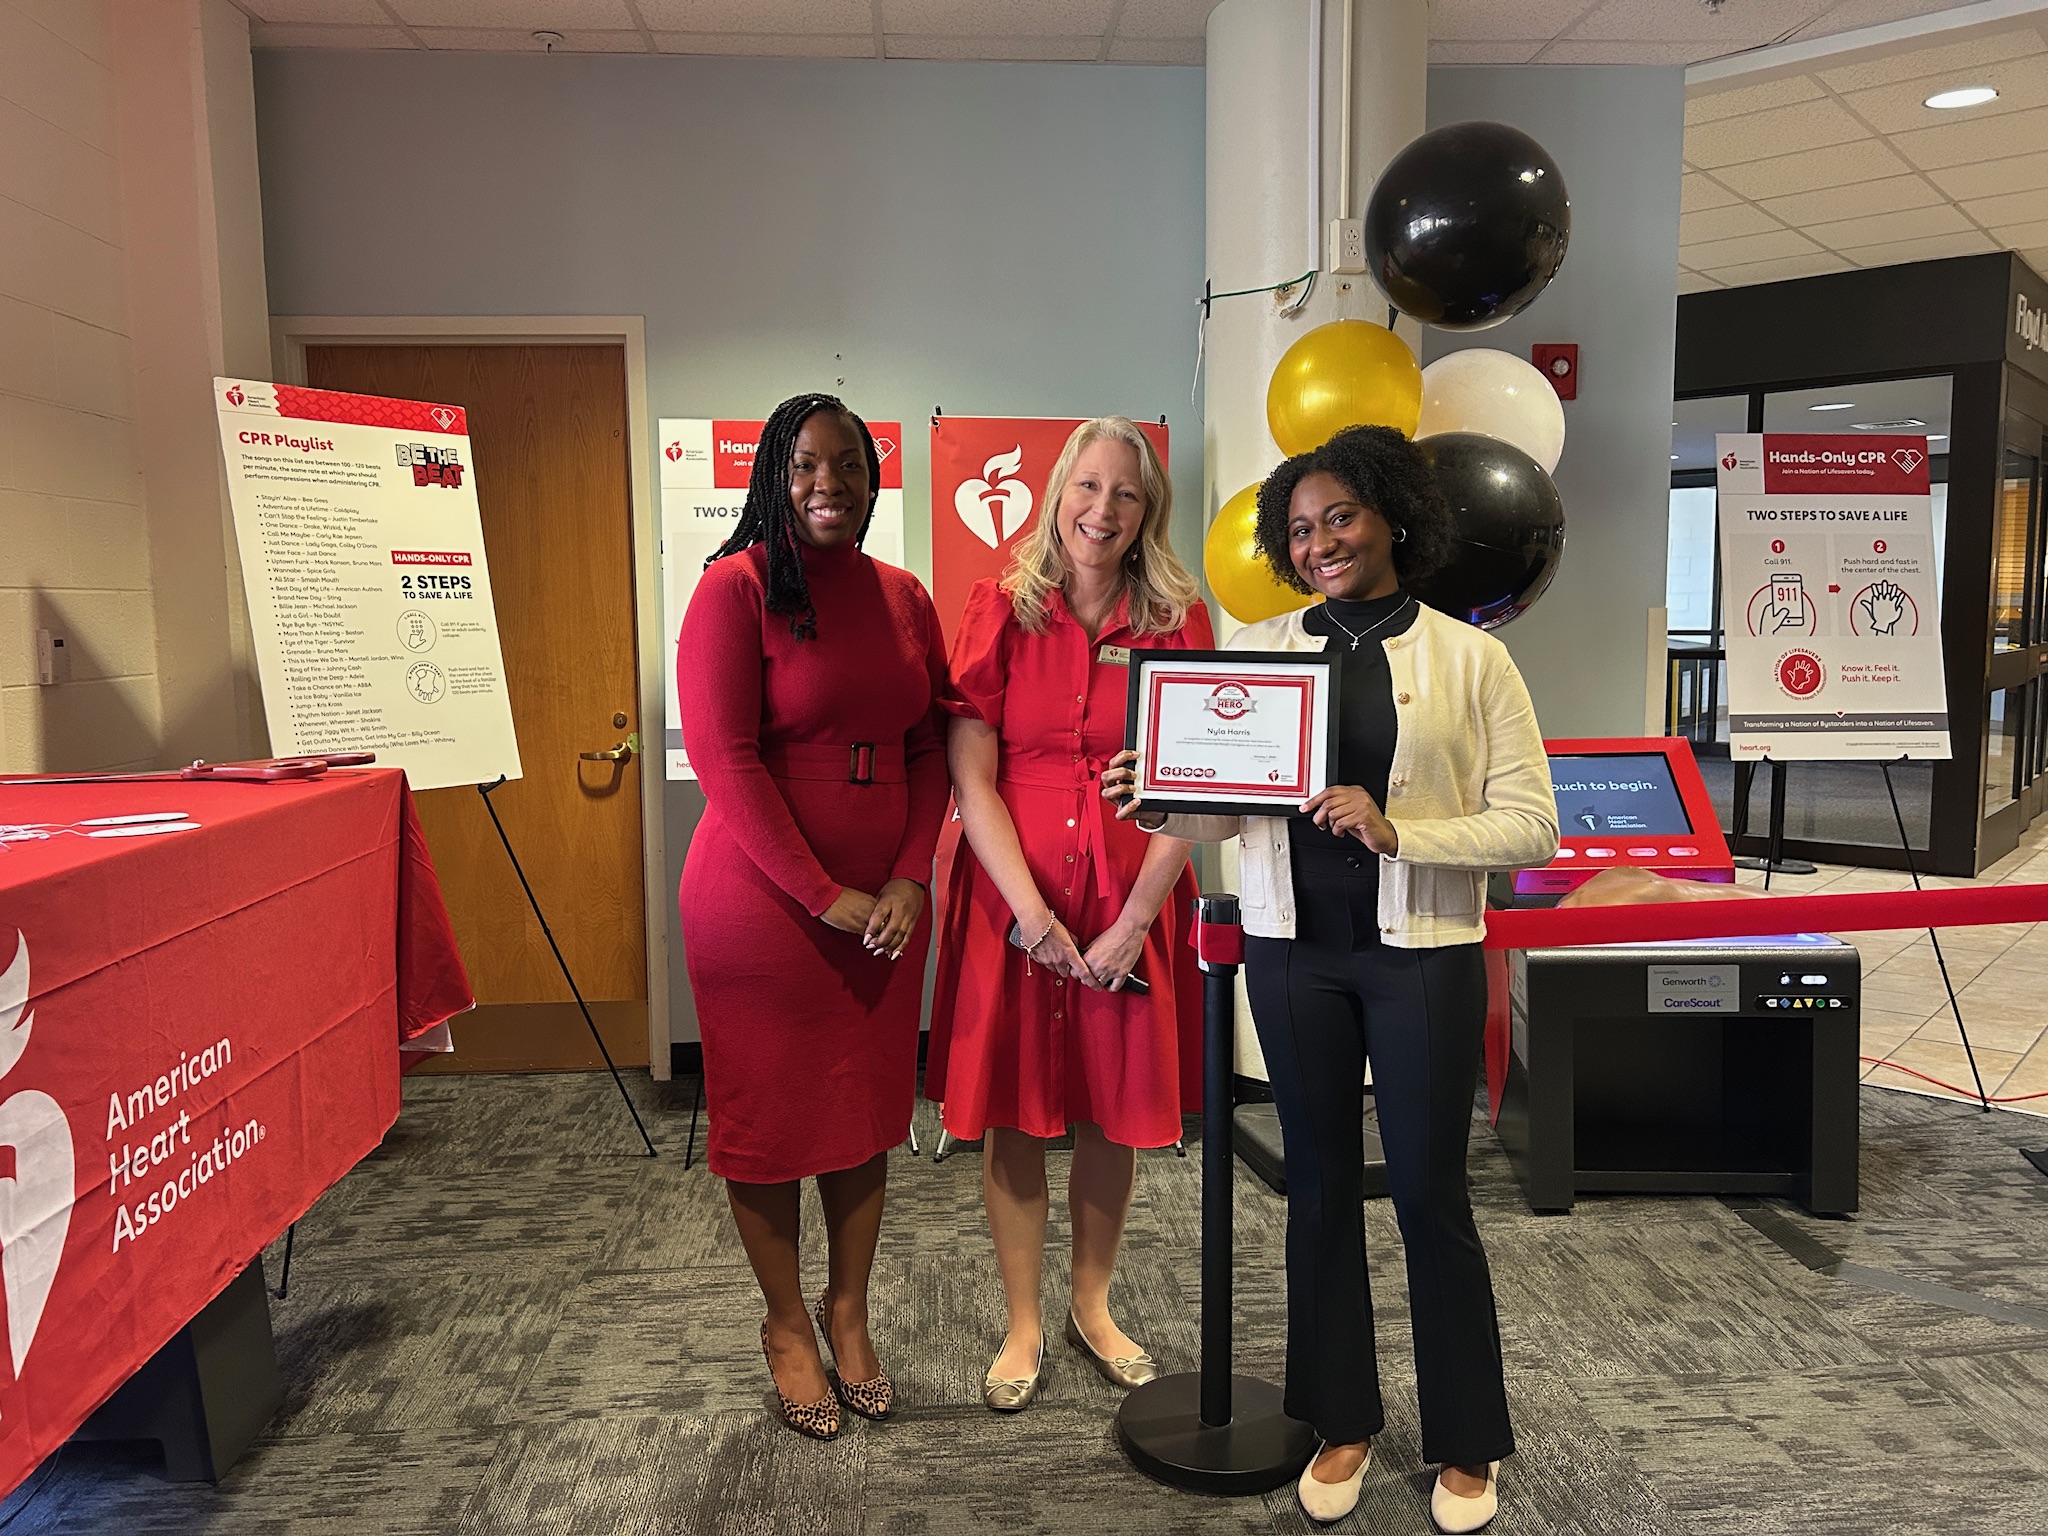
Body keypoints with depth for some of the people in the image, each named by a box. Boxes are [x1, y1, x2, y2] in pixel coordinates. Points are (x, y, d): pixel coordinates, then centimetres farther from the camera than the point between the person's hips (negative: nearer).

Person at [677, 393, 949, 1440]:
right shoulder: (736, 587, -9)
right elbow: (724, 756, -15)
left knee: (867, 1104, 14)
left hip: (885, 899, 5)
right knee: (769, 1110, 9)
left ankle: (849, 1309, 35)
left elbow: (929, 749, 8)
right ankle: (786, 1322, 30)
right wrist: (822, 895, -16)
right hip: (764, 899, -5)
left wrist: (910, 879, -6)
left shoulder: (903, 598, 7)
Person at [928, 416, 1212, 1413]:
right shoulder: (1000, 609, -2)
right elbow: (972, 781, -6)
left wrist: (1133, 921, -13)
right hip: (1011, 897, -1)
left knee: (1115, 1111, 12)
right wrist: (1031, 913, -13)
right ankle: (1023, 1324, 26)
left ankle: (1092, 1305, 34)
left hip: (1132, 901, 1)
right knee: (1012, 1114, 7)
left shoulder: (1178, 621, 0)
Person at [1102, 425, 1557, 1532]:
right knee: (1320, 1182, 13)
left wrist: (1399, 831, -20)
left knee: (1428, 1190, 6)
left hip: (1422, 950, -2)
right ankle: (1342, 1419, 32)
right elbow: (1225, 803, 5)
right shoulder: (1257, 648, 6)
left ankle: (1466, 1442, 28)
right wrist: (1158, 808, -16)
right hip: (1293, 948, 3)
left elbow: (1531, 826, -6)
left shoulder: (1470, 658, -1)